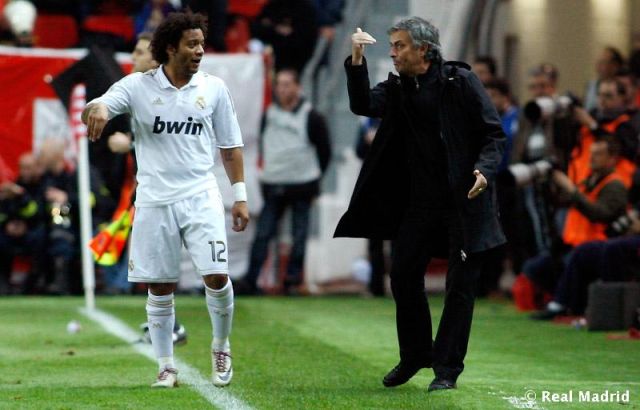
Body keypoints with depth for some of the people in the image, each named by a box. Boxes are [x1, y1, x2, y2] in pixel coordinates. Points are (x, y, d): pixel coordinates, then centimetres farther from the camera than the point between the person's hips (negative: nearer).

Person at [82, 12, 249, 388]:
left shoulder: (214, 88, 3)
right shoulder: (138, 86, -2)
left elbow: (231, 145, 10)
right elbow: (91, 112, -11)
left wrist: (240, 195, 7)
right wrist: (97, 108, -36)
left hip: (201, 197, 0)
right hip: (154, 200, 0)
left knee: (217, 276, -11)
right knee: (160, 289, 4)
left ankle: (221, 347, 14)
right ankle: (167, 367, 16)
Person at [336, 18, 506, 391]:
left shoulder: (460, 81, -8)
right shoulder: (398, 89, 8)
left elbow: (494, 133, -8)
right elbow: (364, 105, -8)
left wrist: (485, 170, -24)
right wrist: (357, 61, -18)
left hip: (464, 200, -6)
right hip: (420, 202, 6)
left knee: (460, 286, 0)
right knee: (404, 277, 9)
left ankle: (447, 368, 7)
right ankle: (415, 356, 26)